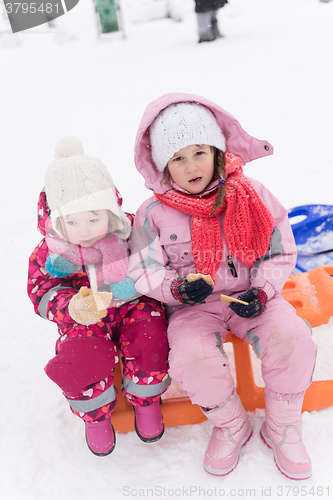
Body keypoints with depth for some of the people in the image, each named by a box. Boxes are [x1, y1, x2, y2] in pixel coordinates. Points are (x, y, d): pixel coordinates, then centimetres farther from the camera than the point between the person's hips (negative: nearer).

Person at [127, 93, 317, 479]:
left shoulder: (252, 195, -2)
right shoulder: (153, 213, -5)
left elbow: (280, 253, 3)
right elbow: (142, 271, -4)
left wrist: (261, 292, -14)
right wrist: (175, 288, -24)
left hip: (251, 296, 1)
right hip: (192, 306, -1)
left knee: (291, 338, -25)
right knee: (192, 356, -30)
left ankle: (282, 429, 5)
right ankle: (230, 426, 4)